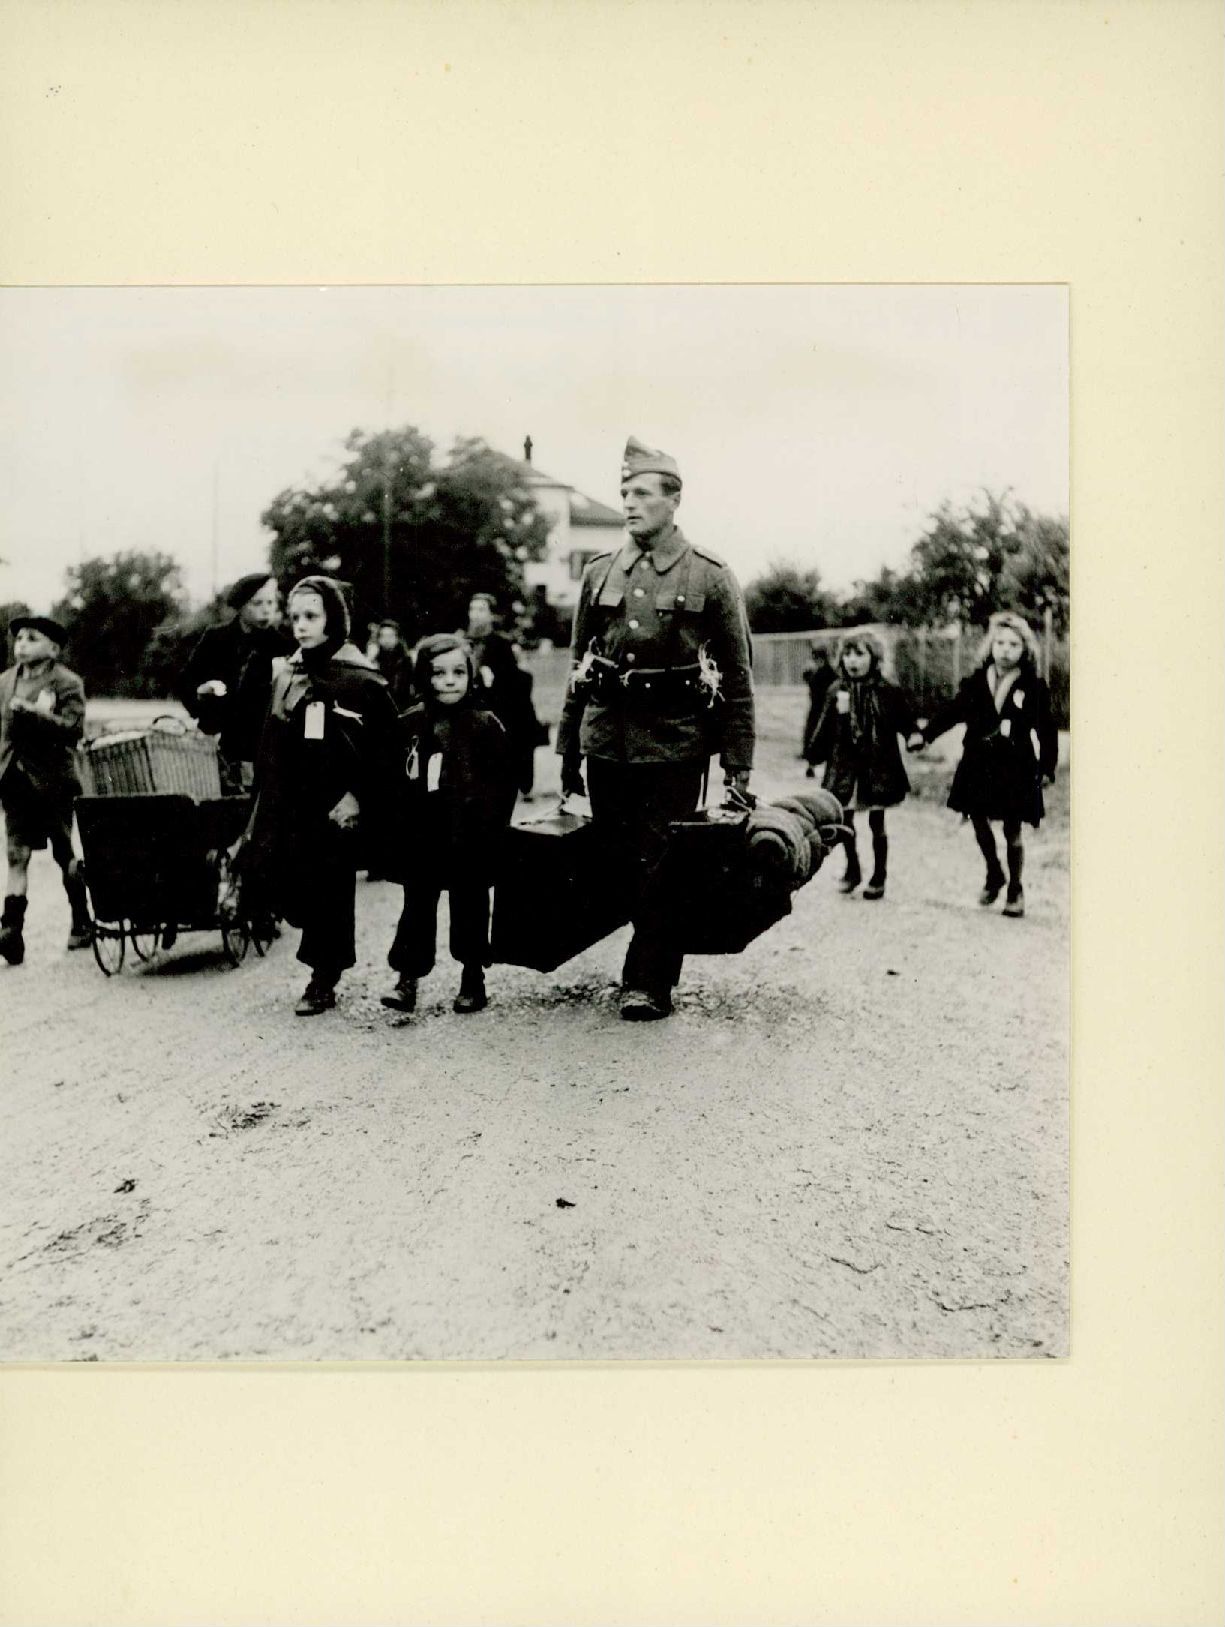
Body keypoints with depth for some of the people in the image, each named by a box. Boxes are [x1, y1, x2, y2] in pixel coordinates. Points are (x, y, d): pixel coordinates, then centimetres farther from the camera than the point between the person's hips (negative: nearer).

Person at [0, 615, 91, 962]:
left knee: (65, 855, 8)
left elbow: (72, 728, -18)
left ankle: (81, 924, 23)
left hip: (52, 782, -4)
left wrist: (29, 712, -26)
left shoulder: (67, 684, -5)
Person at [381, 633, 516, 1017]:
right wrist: (398, 823, 3)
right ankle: (407, 978, 16)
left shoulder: (485, 725, -7)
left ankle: (473, 980, 21)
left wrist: (489, 828, -11)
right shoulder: (411, 723, 2)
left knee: (469, 907, 9)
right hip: (421, 836, 3)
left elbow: (503, 784, -6)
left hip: (469, 838, -3)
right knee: (417, 906, 9)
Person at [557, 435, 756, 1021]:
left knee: (658, 864, -2)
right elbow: (577, 666, 15)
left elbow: (737, 678, 1)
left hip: (674, 745, -4)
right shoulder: (599, 573, 10)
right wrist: (569, 749, 12)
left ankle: (648, 982, 8)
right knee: (618, 860, 9)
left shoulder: (711, 577, -1)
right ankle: (656, 958, 25)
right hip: (606, 741, 4)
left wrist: (738, 764, -3)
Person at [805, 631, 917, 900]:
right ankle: (852, 869, 28)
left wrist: (914, 736, -19)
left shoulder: (888, 692, -5)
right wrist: (813, 752, 1)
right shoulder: (836, 691, 1)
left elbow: (906, 721, -1)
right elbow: (824, 729, 4)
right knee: (845, 820, 8)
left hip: (878, 766, -2)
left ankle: (878, 876, 19)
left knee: (877, 823, 6)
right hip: (844, 765, 2)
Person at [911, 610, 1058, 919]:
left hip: (1016, 768, -3)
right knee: (978, 820, 8)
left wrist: (1047, 767, -4)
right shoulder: (977, 682, 3)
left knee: (1012, 831, 3)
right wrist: (926, 733, -7)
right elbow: (953, 710, 4)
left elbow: (1046, 729, -1)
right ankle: (993, 874, 32)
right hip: (979, 763, 3)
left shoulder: (1033, 687, -5)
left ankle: (1015, 889, 19)